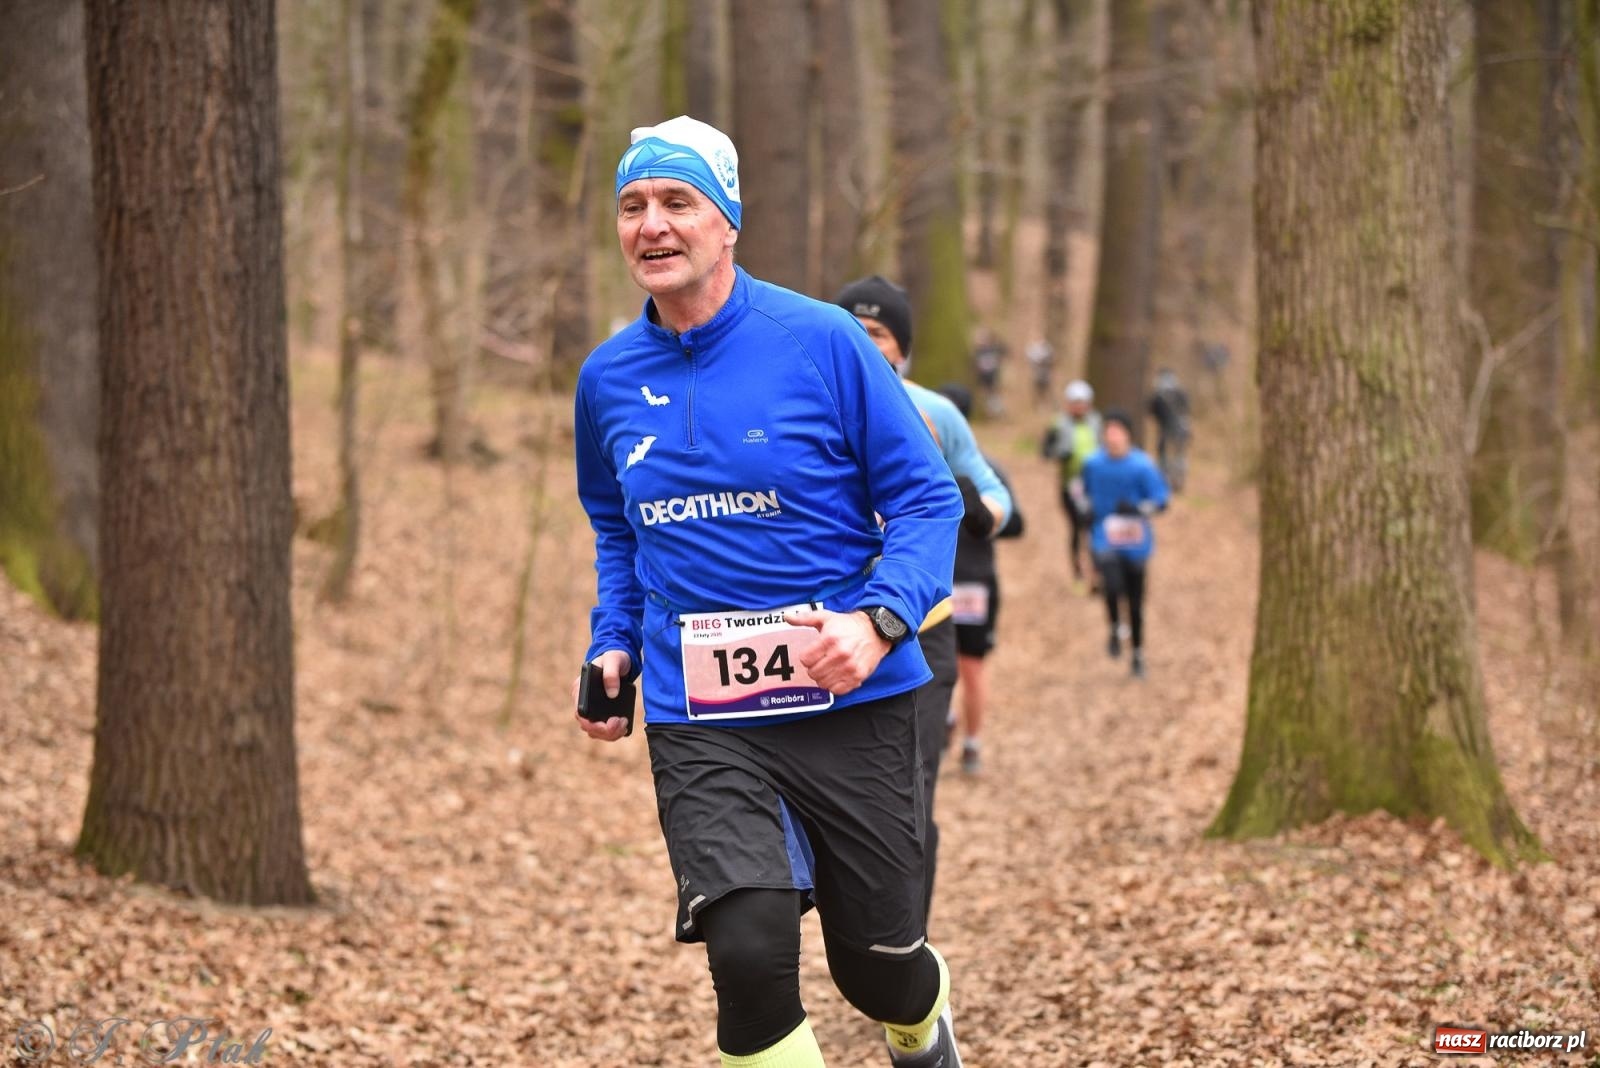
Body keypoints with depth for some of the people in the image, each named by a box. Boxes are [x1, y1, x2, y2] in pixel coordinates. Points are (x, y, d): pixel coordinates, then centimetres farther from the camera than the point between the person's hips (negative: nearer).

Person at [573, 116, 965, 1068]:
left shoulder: (822, 342, -6)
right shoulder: (608, 379, 6)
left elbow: (927, 499, -4)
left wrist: (878, 620, -21)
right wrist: (613, 646, 8)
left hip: (850, 702, -2)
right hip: (699, 725, 2)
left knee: (878, 968, 10)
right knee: (750, 953, -21)